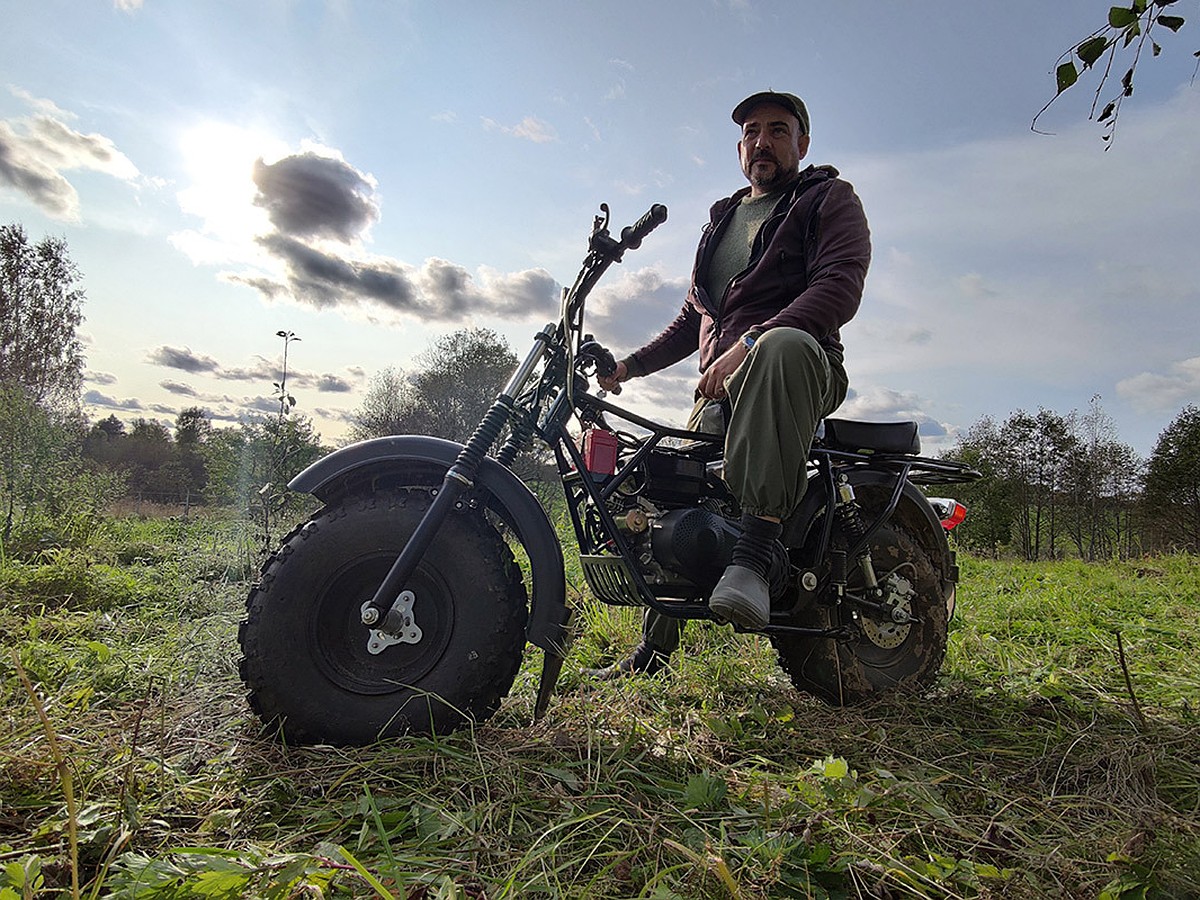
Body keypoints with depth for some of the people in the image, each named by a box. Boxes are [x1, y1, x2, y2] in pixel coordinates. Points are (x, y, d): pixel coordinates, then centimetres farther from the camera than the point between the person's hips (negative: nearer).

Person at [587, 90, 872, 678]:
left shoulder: (830, 198, 9)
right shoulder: (721, 219, 30)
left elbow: (840, 284, -11)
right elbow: (692, 316, 34)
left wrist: (748, 345, -25)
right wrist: (631, 365, 19)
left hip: (799, 367, -6)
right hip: (721, 388, 6)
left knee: (782, 347, -41)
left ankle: (754, 558, -48)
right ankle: (653, 651, 12)